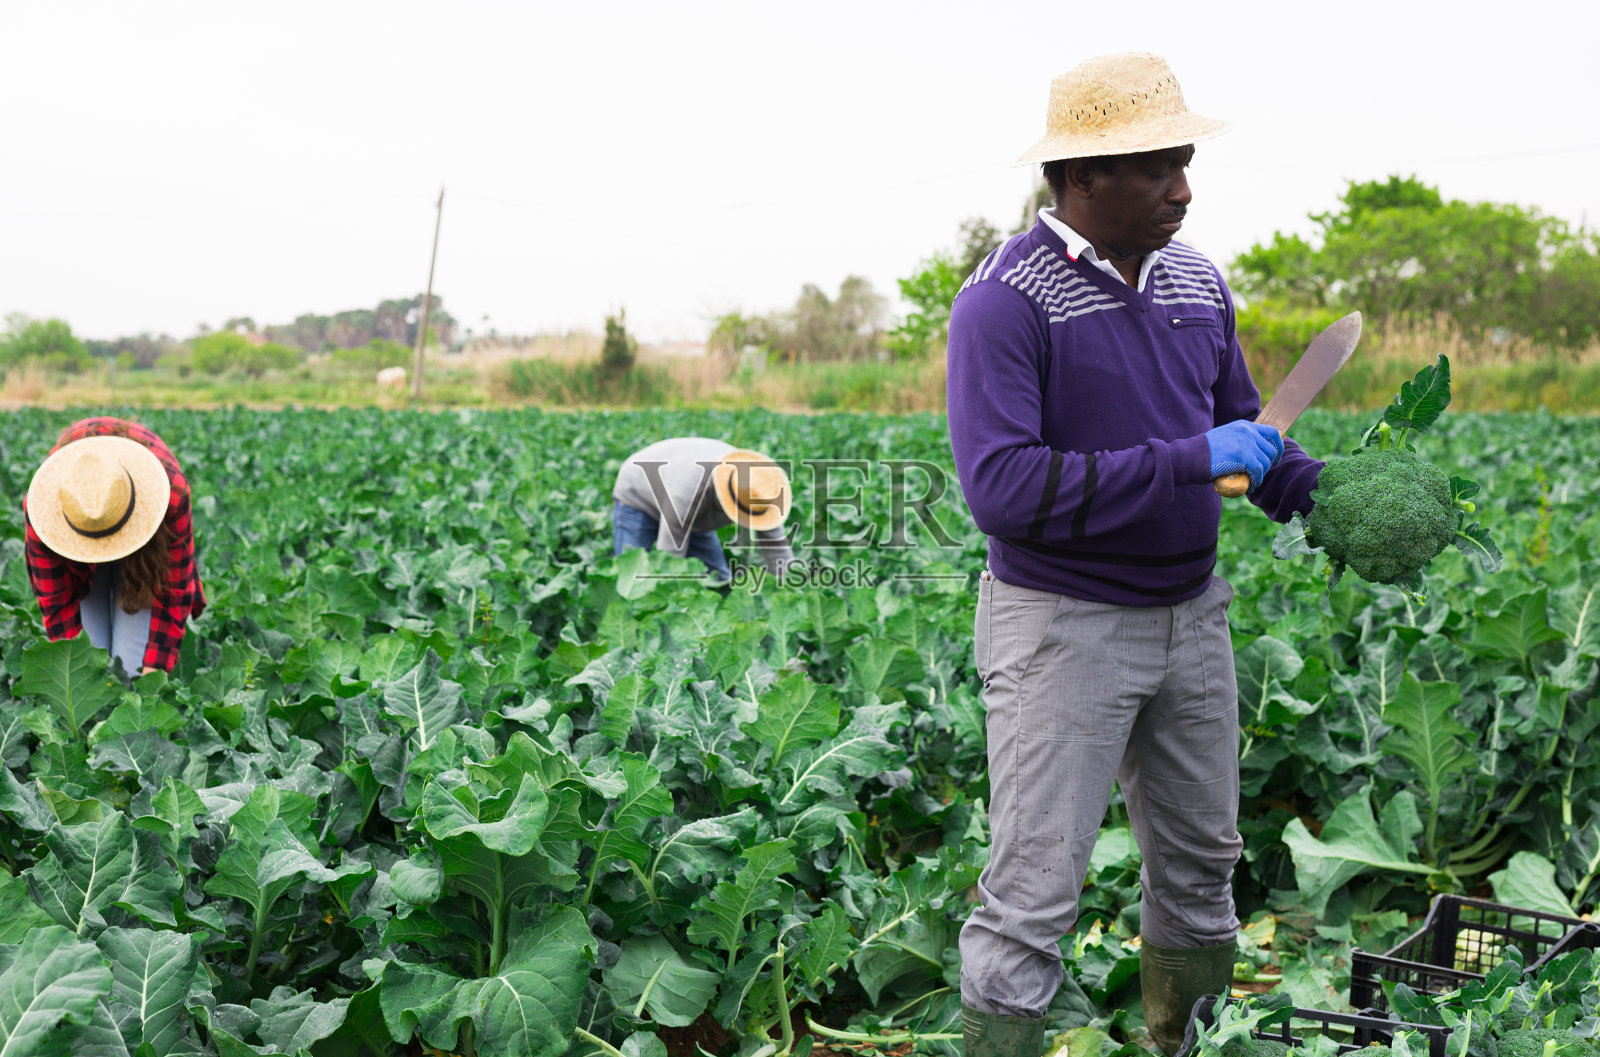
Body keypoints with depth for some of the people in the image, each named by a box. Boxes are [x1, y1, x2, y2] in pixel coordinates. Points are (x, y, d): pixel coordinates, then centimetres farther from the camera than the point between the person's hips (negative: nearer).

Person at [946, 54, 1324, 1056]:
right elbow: (1001, 485, -27)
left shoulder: (1196, 281, 6)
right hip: (1063, 627, -7)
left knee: (1201, 861, 19)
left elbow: (1246, 430, 15)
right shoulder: (1006, 301, -17)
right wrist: (1189, 461, -28)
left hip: (1191, 616, 7)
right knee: (1034, 892, -3)